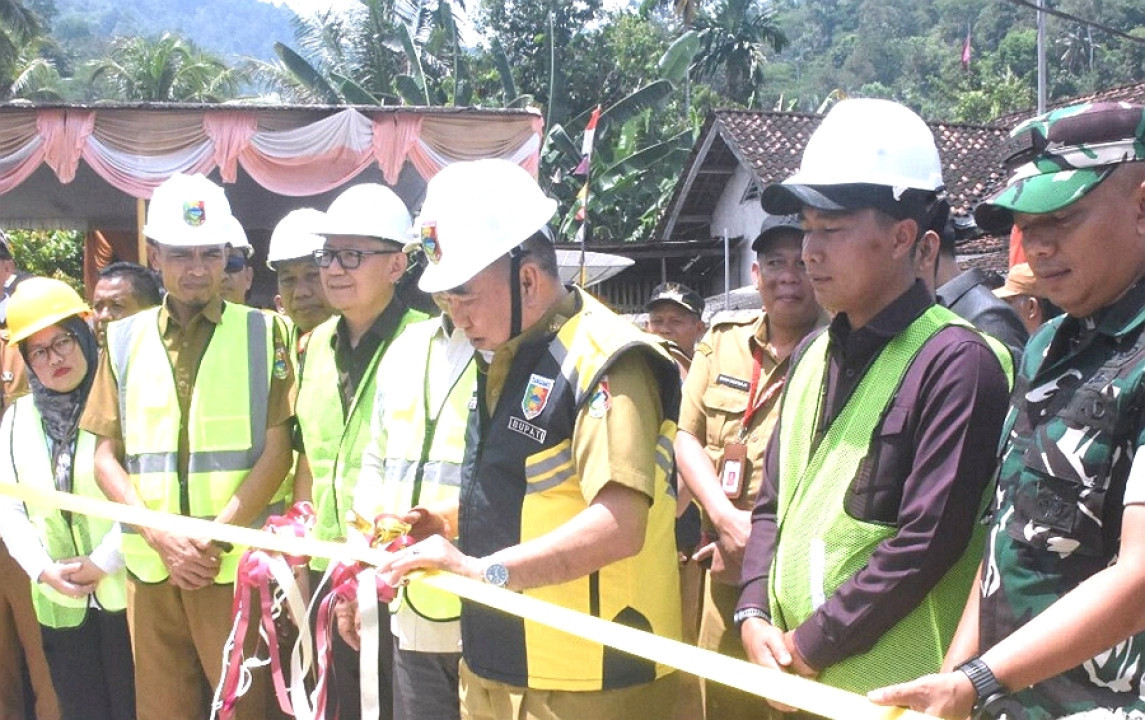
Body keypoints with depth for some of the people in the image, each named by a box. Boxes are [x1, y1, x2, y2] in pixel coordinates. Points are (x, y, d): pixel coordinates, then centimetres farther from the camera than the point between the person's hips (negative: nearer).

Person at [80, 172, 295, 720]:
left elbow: (277, 452, -2)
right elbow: (107, 457, 7)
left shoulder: (262, 332, 3)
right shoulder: (124, 339, 9)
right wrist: (162, 538, -7)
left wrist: (216, 538, -11)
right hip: (149, 565, 2)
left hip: (237, 564, -2)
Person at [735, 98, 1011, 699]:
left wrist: (812, 643, -14)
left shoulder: (955, 363, -13)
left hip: (896, 690, -7)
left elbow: (928, 542, -18)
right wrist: (754, 614, 0)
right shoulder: (812, 356, 10)